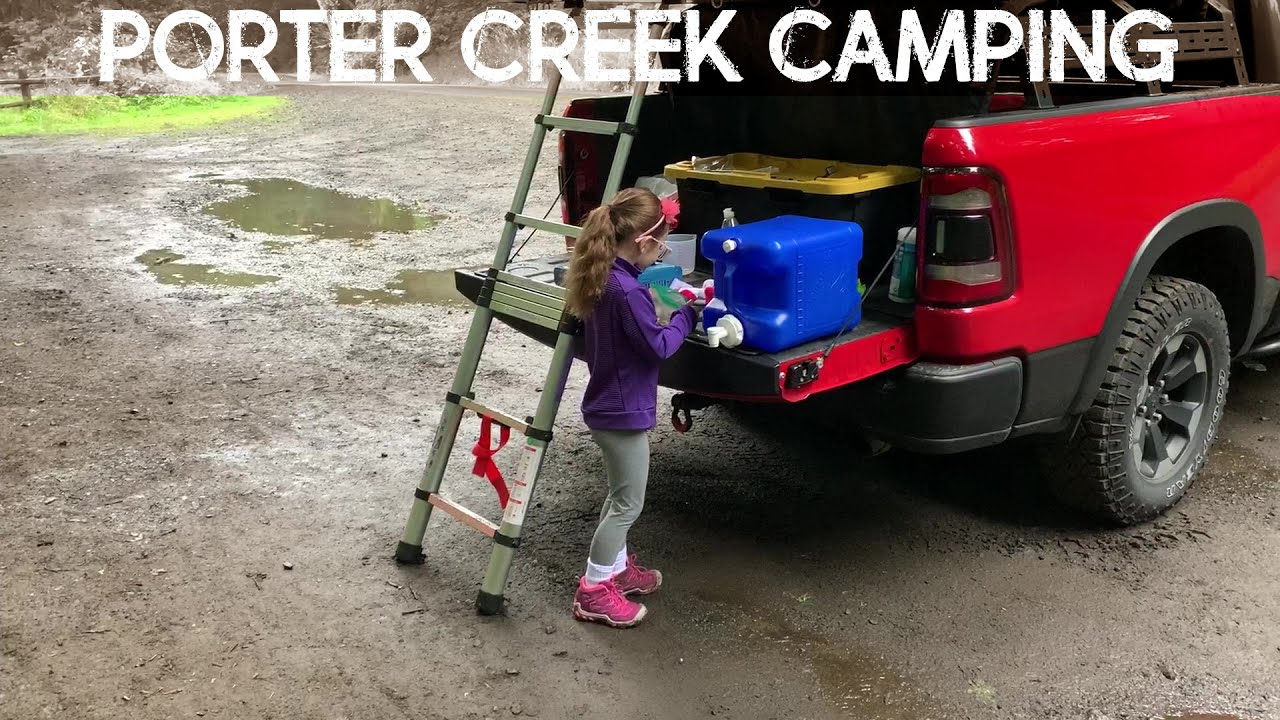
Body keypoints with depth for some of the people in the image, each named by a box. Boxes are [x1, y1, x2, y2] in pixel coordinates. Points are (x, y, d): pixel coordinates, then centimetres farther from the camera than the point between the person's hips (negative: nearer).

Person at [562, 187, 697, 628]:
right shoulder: (628, 292, -27)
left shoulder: (600, 280, 2)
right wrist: (686, 315, -6)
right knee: (628, 503, 3)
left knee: (621, 495, 24)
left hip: (608, 404, 10)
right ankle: (593, 592, 12)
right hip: (623, 411, -10)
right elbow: (658, 347, -21)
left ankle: (615, 567, 40)